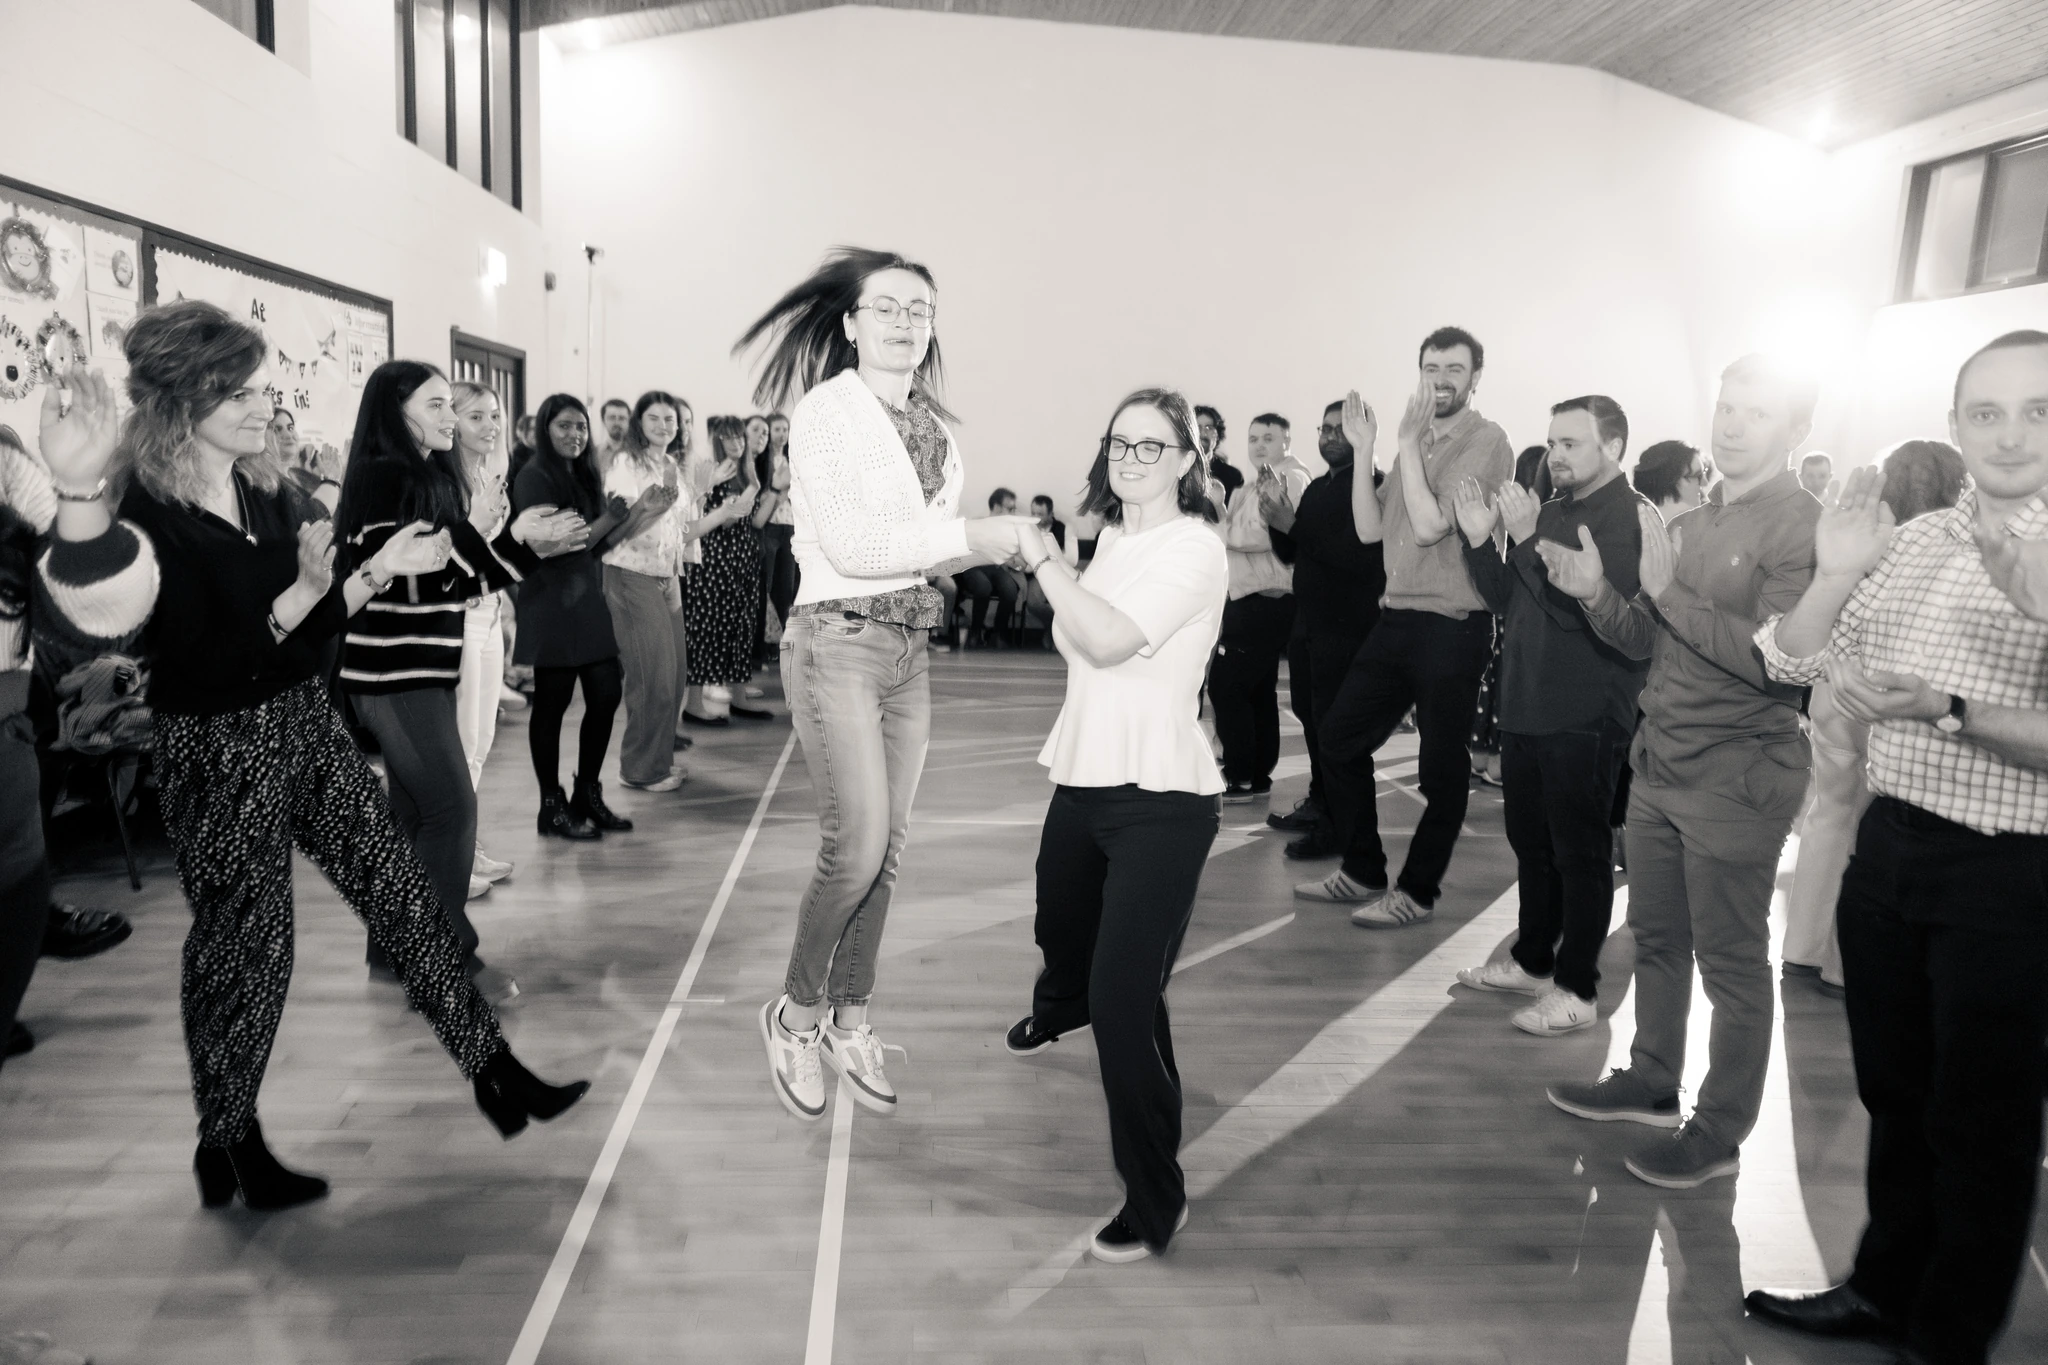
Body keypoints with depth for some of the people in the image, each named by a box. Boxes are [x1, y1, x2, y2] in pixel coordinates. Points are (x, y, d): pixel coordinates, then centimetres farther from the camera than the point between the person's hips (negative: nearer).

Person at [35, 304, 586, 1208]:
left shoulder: (265, 491, 6)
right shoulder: (148, 514, -16)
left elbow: (304, 623, 9)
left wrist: (379, 569, -1)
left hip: (307, 725, 7)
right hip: (218, 751, -6)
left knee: (405, 896, 6)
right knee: (245, 947, 7)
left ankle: (494, 1074, 16)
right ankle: (228, 1144, 29)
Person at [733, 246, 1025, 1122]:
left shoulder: (938, 430, 13)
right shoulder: (825, 410, -7)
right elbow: (848, 546, -16)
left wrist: (995, 541, -1)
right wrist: (965, 538, -17)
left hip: (910, 647, 7)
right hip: (837, 642, -7)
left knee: (887, 849, 10)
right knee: (857, 847, -10)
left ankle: (850, 1023, 26)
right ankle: (796, 1014, 15)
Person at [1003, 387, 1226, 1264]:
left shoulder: (1194, 548, -13)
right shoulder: (1112, 539, 11)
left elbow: (1110, 640, -26)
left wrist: (1041, 556, -21)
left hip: (1159, 801, -8)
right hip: (1083, 783, 8)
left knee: (1126, 996, -14)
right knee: (1063, 934, 29)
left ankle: (1156, 1197, 4)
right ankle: (1057, 1011, 67)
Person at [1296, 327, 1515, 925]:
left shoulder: (1487, 442, -9)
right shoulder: (1420, 442, 13)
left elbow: (1430, 527, -19)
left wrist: (1408, 441, -15)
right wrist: (1364, 449, 3)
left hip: (1452, 628, -8)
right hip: (1397, 619, 8)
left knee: (1441, 769, 5)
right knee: (1338, 739, 12)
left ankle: (1417, 892, 20)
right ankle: (1363, 871, 27)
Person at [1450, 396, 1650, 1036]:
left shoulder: (1629, 515, -11)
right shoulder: (1553, 510, 15)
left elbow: (1574, 609, -23)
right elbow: (1510, 602, 14)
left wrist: (1528, 539, -26)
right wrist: (1481, 540, 2)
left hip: (1584, 718, -8)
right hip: (1526, 707, 8)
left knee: (1579, 853, 0)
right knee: (1530, 841, 17)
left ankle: (1577, 989, 11)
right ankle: (1532, 959, 32)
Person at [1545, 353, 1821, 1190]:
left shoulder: (1801, 527, -12)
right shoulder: (1691, 524, 11)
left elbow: (1776, 660, -23)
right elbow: (1640, 638, 12)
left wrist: (1669, 592, -21)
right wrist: (1595, 594, -6)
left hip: (1737, 776, -7)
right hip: (1660, 763, 8)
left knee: (1730, 963, 5)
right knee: (1655, 940, 18)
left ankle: (1719, 1136, 19)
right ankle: (1650, 1084, 35)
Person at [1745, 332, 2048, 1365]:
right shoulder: (1913, 542, 7)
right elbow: (1789, 662, 7)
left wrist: (1946, 711, -29)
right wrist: (1834, 574, -8)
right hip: (1889, 845, 5)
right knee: (1892, 1091, 19)